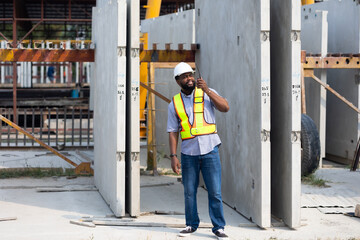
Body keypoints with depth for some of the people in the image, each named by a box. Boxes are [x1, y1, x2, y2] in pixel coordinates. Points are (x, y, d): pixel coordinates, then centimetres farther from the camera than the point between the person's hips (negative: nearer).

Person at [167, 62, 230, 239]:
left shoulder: (207, 94, 6)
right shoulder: (174, 104, 8)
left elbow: (225, 107, -9)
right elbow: (173, 132, 6)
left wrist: (207, 90, -15)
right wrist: (173, 156, -2)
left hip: (210, 150, -1)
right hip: (188, 153, 1)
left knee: (215, 191, -3)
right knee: (189, 192, 6)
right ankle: (191, 225, 20)